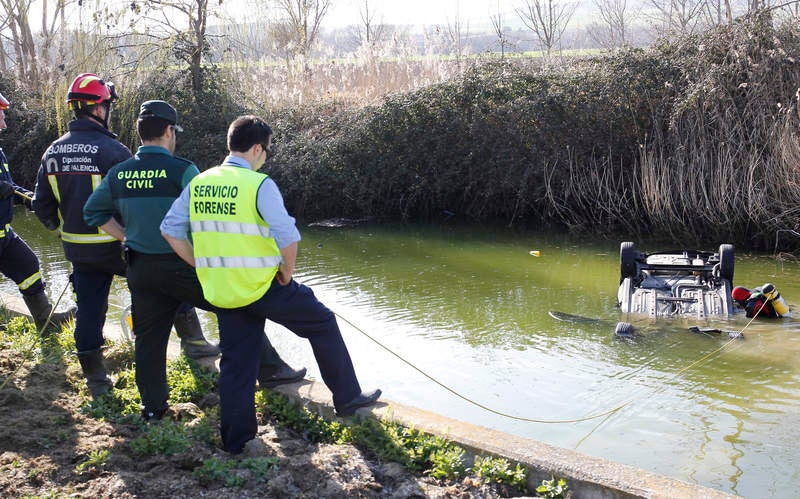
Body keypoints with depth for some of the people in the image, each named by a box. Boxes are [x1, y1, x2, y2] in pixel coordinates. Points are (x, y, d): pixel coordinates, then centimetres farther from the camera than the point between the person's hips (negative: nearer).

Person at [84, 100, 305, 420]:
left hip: (140, 269, 6)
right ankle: (269, 370, 13)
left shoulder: (117, 174, 5)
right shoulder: (182, 170, -13)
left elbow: (93, 212, 16)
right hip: (182, 266, -5)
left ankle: (153, 406, 20)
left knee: (149, 336, 13)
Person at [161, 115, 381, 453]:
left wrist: (208, 268, 10)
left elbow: (170, 230, 6)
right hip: (263, 287, -5)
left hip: (222, 293, 5)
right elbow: (288, 239, -22)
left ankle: (235, 439, 20)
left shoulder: (198, 184, 4)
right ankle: (347, 398, 24)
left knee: (236, 362, 14)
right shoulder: (260, 185, -14)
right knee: (323, 324, 15)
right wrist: (286, 274, -5)